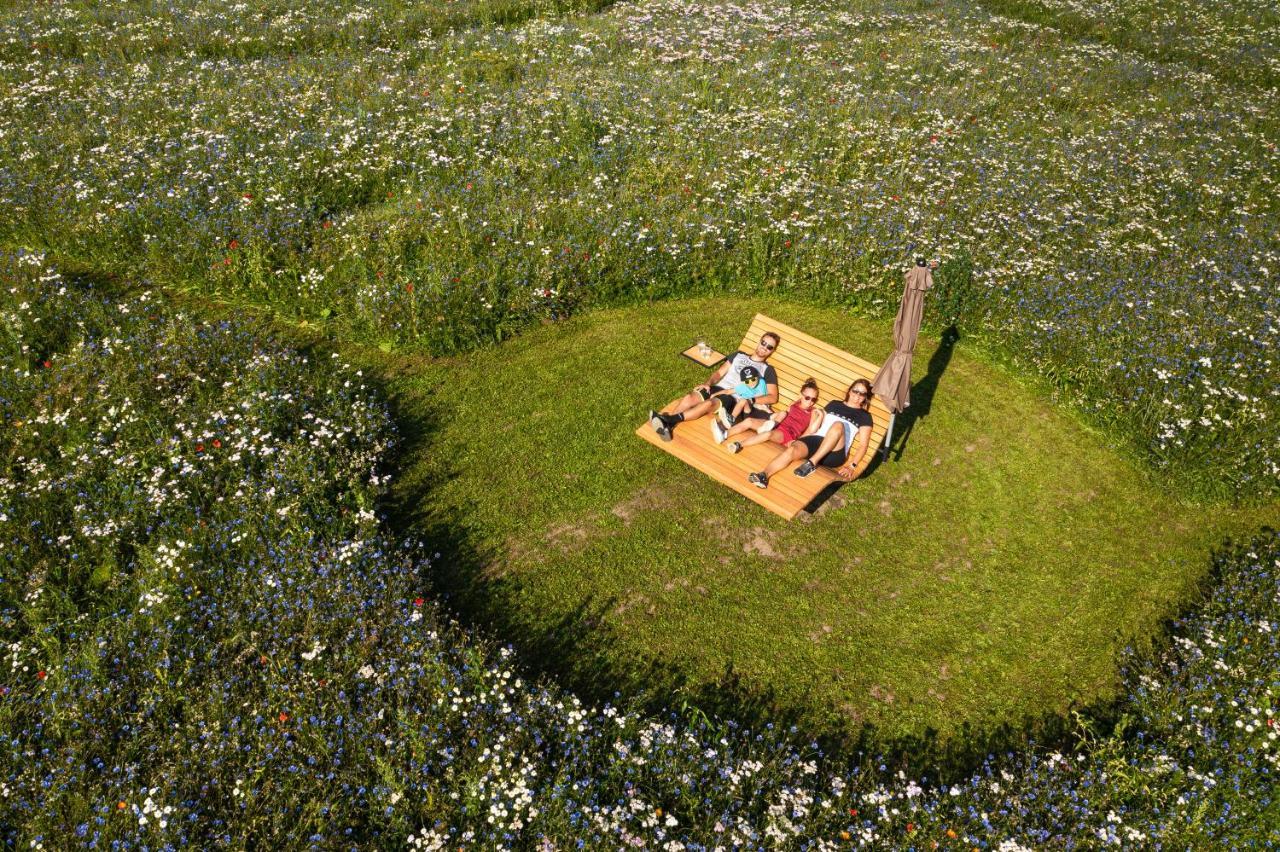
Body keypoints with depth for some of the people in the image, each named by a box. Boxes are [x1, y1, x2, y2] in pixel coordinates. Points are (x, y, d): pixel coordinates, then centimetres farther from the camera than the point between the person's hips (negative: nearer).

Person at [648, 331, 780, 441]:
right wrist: (708, 383, -4)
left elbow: (773, 397, 3)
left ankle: (670, 419, -50)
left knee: (709, 403, -36)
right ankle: (667, 425, -45)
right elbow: (719, 373, 17)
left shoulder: (767, 370, 13)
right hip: (717, 389, 4)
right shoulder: (739, 355, 24)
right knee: (689, 398, -28)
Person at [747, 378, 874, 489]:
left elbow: (863, 445, 5)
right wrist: (798, 439, 12)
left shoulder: (864, 416, 13)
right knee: (792, 450, -31)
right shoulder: (834, 404, 22)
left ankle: (812, 463, -36)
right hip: (816, 440, 3)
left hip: (834, 453, -3)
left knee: (838, 425, -35)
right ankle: (764, 475, -53)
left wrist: (852, 466, -9)